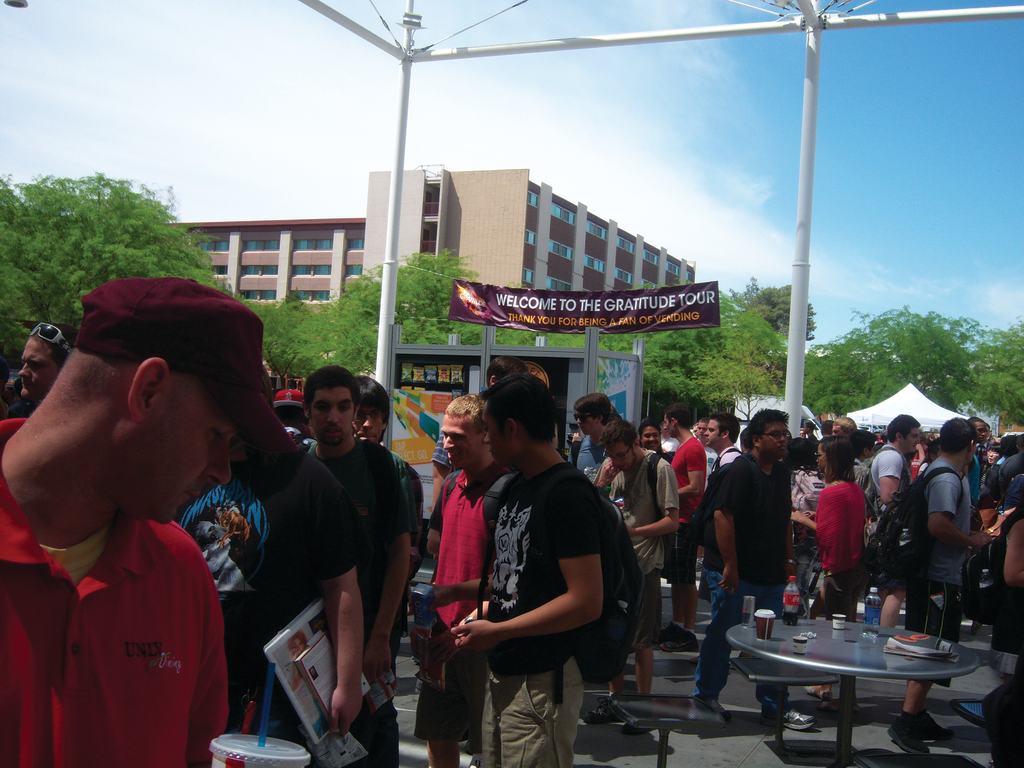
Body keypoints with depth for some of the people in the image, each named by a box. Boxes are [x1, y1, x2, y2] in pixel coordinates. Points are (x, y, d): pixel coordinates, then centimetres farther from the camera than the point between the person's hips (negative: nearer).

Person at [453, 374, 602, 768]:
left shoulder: (567, 492, -18)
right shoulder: (515, 487, 12)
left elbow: (586, 602, -23)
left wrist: (497, 631, -17)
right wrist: (480, 616, 6)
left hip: (541, 684, -9)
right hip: (502, 674, 9)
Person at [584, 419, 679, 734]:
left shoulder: (660, 468, -10)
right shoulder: (615, 468, 9)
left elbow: (672, 521, -13)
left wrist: (632, 532, -23)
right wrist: (601, 484, -5)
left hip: (644, 564, -6)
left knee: (642, 641, 0)